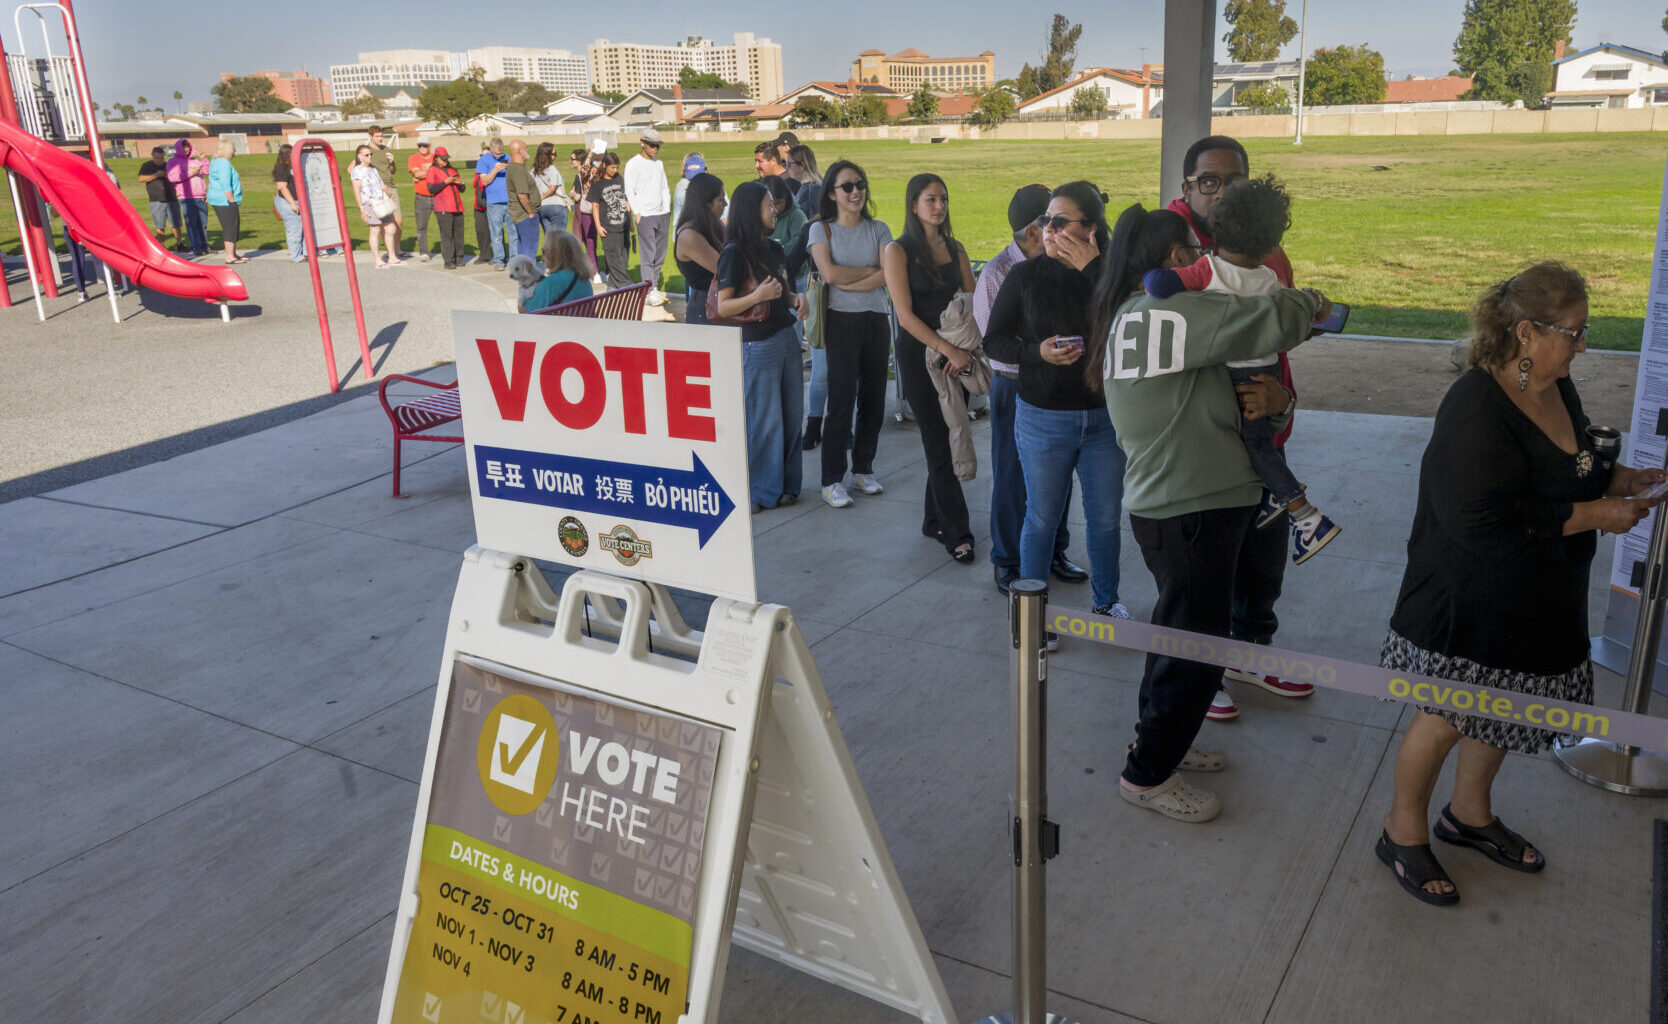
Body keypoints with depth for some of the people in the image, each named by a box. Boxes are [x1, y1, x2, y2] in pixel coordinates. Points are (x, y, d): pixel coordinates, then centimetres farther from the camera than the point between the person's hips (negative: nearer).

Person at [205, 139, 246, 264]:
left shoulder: (214, 162, 17)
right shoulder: (224, 163, -14)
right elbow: (226, 186, -21)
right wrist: (232, 201, -18)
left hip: (217, 200, 10)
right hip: (225, 201, -10)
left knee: (234, 229, 16)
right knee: (231, 229, -6)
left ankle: (233, 254, 22)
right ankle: (230, 256, -4)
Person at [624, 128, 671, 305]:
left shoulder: (659, 163, 17)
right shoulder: (633, 164, -3)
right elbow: (629, 191, -6)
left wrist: (667, 210, 13)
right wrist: (637, 212, -12)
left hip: (662, 215, 7)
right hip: (645, 216, -6)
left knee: (659, 256, 6)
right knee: (647, 255, -9)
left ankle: (655, 287, 13)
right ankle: (651, 292, -12)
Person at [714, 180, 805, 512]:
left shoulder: (774, 248, 12)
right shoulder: (735, 253, -11)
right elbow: (722, 307, -14)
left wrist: (796, 299, 2)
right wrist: (757, 296, -28)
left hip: (786, 338, 8)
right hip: (757, 345, -7)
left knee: (792, 415, 10)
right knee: (764, 420, -1)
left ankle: (787, 483, 22)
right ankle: (764, 491, 10)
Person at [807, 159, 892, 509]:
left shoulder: (878, 229, 9)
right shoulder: (821, 229, 2)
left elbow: (888, 275, -6)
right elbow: (830, 273, -14)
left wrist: (847, 282, -13)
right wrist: (870, 270, -5)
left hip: (876, 320, 4)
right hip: (842, 321, -3)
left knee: (874, 398, 8)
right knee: (841, 401, -6)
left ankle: (863, 468, 24)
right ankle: (832, 480, 2)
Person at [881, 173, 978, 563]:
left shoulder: (955, 248, 11)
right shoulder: (898, 251, -5)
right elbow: (906, 314, -13)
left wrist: (965, 349, -11)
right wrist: (948, 350, -19)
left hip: (956, 354, 5)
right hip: (919, 354, -5)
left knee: (946, 440, 9)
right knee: (939, 445, -2)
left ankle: (934, 520, 23)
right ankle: (956, 532, 3)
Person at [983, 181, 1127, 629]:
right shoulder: (1025, 276, -3)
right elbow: (994, 341, -1)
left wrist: (1092, 269, -20)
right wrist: (1038, 351, -19)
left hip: (1105, 416, 1)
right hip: (1043, 418, -1)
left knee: (1106, 517, 14)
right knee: (1042, 517, 9)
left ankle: (1106, 600, 36)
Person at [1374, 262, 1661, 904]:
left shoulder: (1557, 388, 3)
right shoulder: (1478, 410, -27)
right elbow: (1483, 521, -32)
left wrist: (1618, 480, 2)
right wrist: (1592, 515, -24)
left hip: (1537, 603, 9)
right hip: (1470, 603, -9)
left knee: (1501, 708, 21)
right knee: (1447, 716, 4)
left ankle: (1470, 813, 43)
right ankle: (1403, 833, 24)